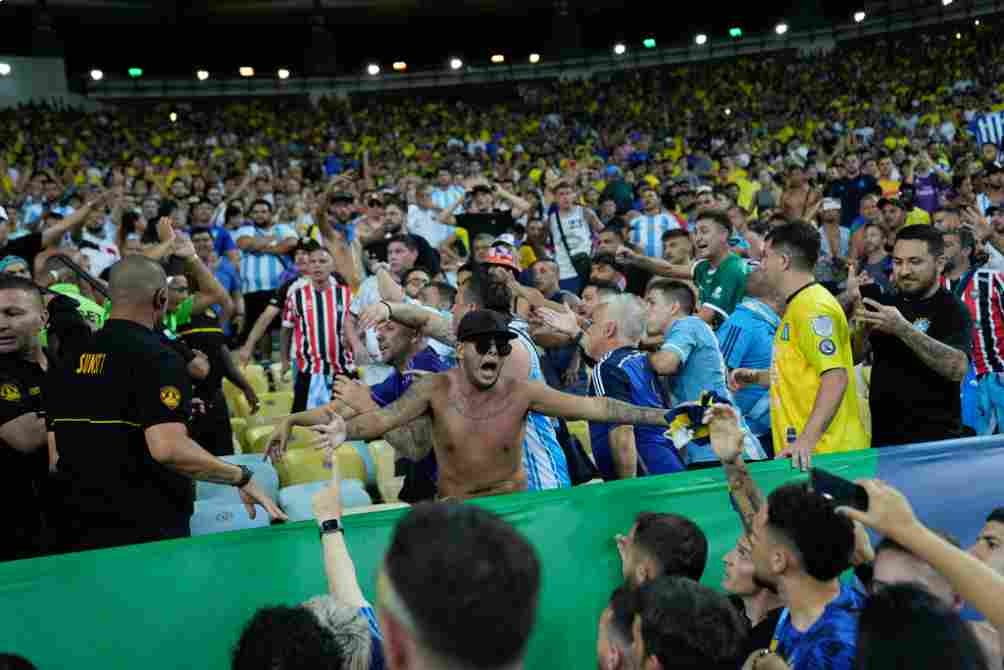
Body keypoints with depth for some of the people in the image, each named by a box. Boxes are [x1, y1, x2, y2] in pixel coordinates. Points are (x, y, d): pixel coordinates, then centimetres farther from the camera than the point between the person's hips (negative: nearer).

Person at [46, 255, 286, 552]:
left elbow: (56, 456, 11)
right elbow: (167, 447, -29)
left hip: (79, 530, 7)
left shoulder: (72, 358, 7)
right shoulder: (155, 357, -15)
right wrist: (242, 477, -19)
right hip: (147, 531, -7)